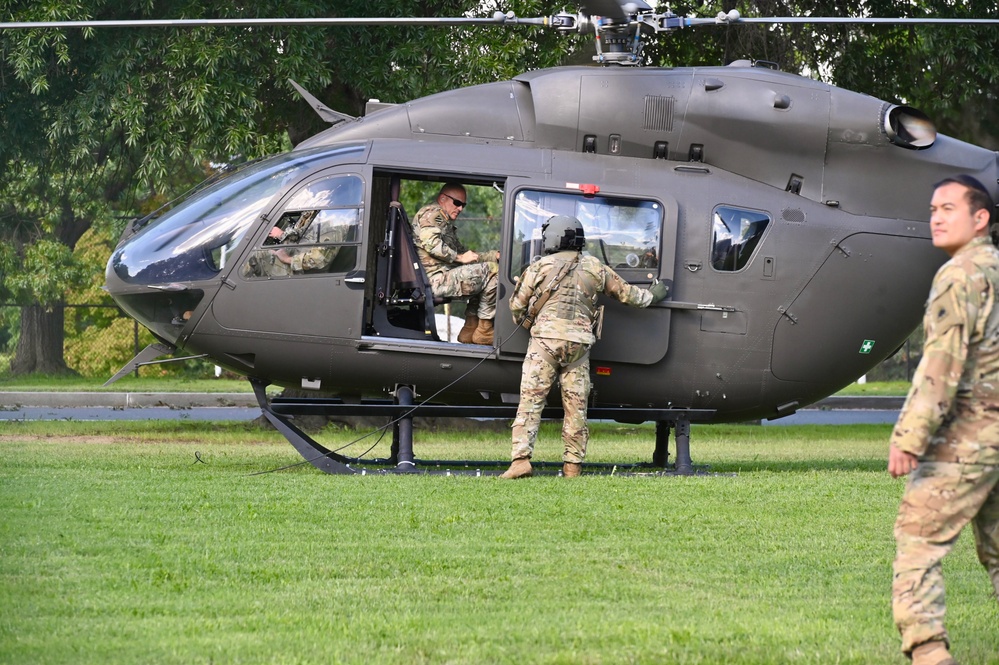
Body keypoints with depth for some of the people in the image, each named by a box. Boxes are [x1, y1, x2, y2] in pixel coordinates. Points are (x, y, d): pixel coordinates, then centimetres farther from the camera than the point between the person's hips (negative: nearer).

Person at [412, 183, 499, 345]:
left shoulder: (447, 224, 31)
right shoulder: (431, 213, 0)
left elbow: (464, 252, 26)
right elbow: (431, 243, -17)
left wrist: (495, 255, 13)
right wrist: (460, 257, -12)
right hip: (436, 278, -11)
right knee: (492, 270, -15)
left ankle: (470, 328, 13)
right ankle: (484, 331, -13)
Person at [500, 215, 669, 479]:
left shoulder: (540, 267, 3)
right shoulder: (595, 268, 11)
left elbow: (517, 304, 6)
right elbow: (625, 292, 20)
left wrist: (524, 323, 27)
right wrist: (652, 296, 39)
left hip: (545, 339, -3)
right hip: (579, 344, 3)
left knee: (530, 400, -5)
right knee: (576, 405, 9)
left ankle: (521, 459, -16)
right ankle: (572, 465, 9)